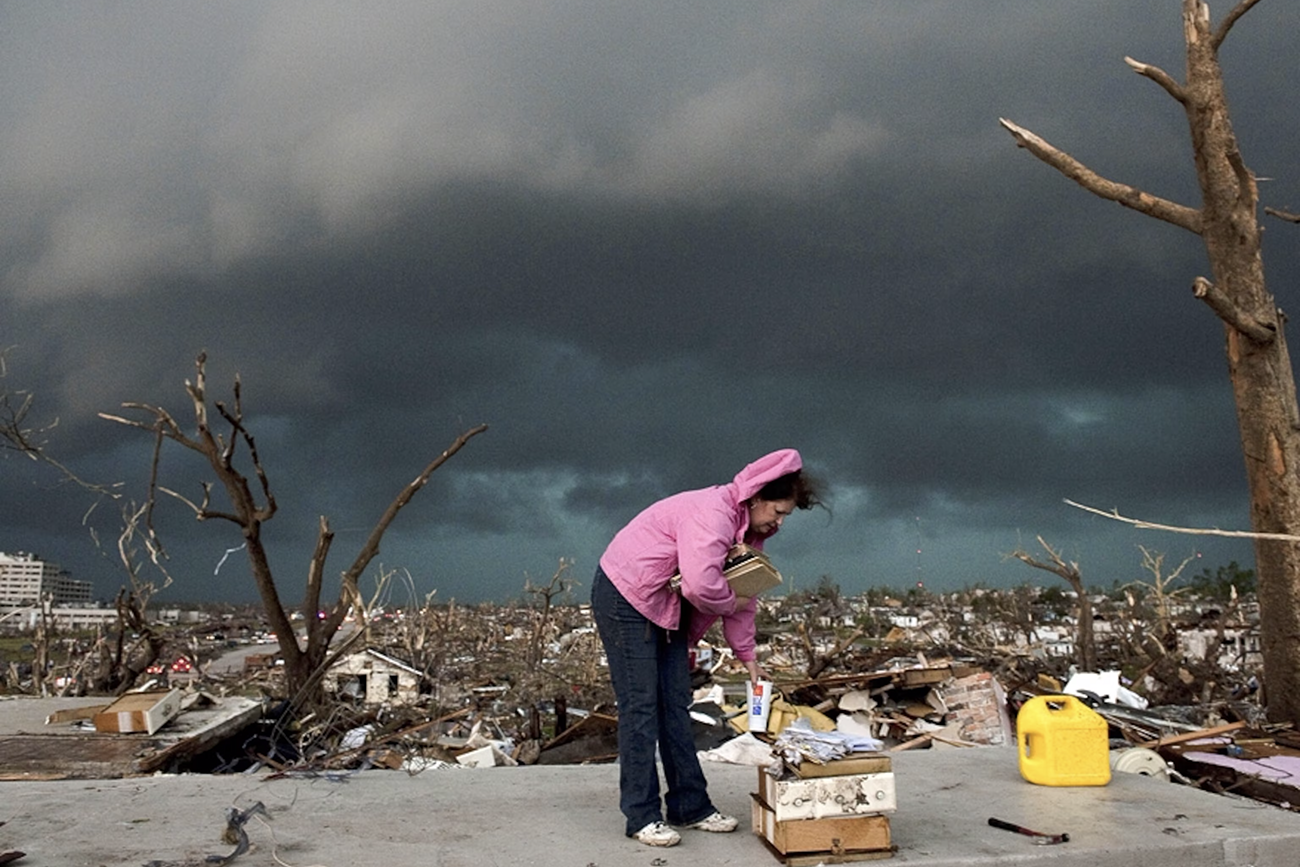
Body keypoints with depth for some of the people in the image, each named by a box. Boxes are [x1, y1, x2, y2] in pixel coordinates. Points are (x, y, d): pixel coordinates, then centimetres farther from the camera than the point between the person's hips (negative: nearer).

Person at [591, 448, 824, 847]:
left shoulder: (749, 528, 5)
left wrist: (748, 657, 7)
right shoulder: (713, 513, -26)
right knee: (640, 706, -7)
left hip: (667, 607, 10)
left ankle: (690, 806, 17)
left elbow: (741, 595, 11)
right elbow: (701, 585, -37)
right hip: (626, 595, -10)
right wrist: (732, 603, -16)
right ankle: (642, 817, 1)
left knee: (676, 704, 10)